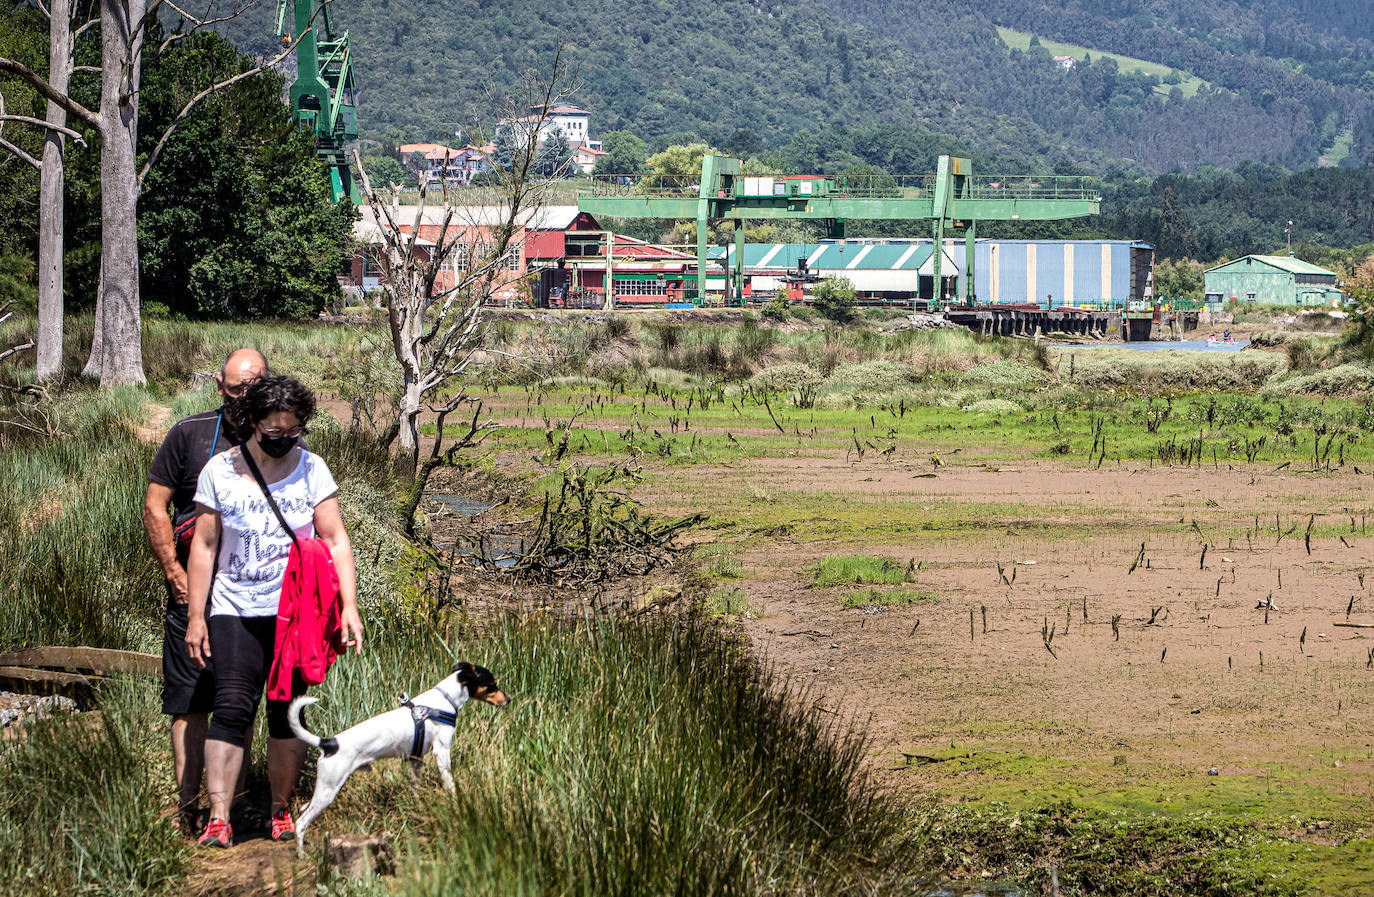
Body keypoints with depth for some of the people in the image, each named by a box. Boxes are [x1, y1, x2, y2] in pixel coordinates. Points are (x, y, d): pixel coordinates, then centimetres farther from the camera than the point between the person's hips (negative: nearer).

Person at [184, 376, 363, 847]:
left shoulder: (311, 468, 3)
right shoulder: (220, 470, -1)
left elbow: (335, 539, 2)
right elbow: (204, 545, 3)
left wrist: (348, 605, -7)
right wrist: (196, 615, 0)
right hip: (236, 610, -1)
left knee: (288, 712, 2)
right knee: (232, 707, -12)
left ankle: (281, 811, 15)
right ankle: (218, 818, -15)